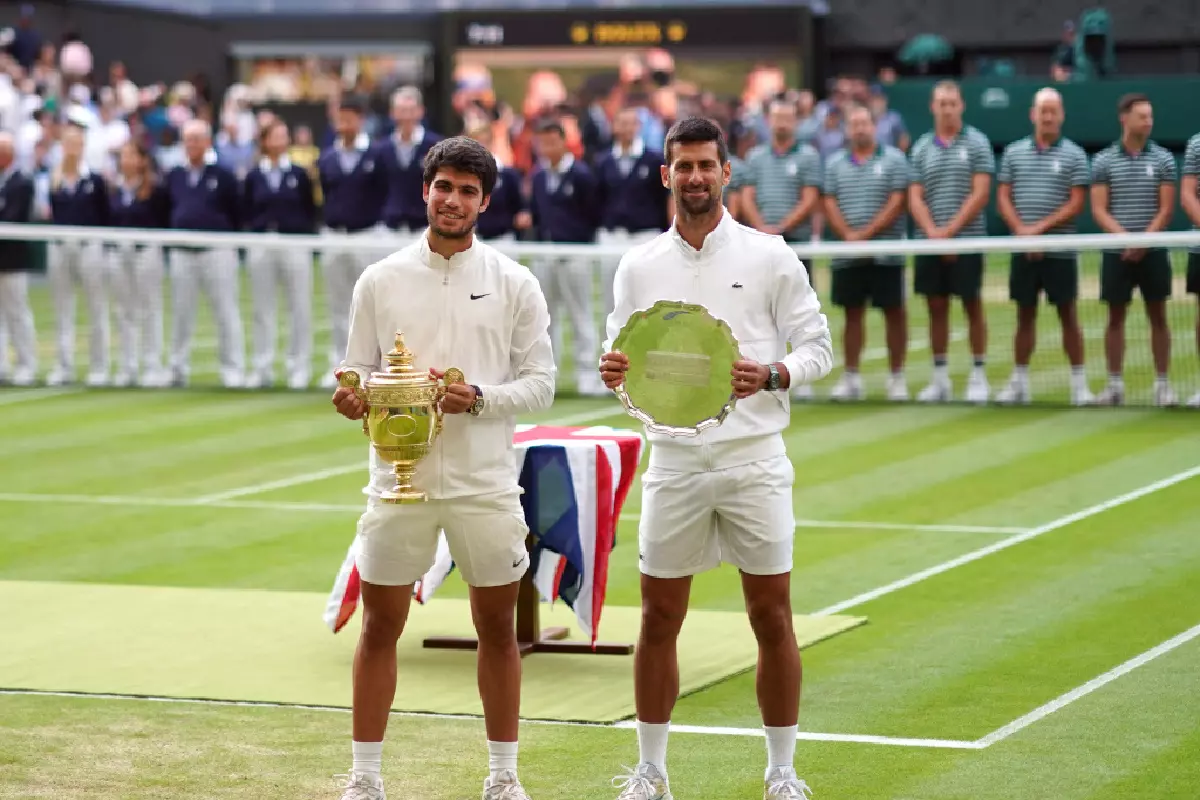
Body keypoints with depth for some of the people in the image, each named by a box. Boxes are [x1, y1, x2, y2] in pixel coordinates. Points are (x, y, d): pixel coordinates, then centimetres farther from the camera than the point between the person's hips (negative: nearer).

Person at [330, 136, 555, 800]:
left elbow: (540, 381, 0)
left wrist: (480, 398, -17)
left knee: (497, 629, 7)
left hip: (485, 484, 0)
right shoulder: (380, 281, 3)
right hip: (400, 479, 0)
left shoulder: (514, 284, 1)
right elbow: (358, 370, 8)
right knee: (379, 628, 4)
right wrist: (352, 396, -14)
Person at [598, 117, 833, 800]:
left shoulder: (770, 257, 1)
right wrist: (614, 371, -10)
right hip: (674, 460, 2)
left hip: (753, 460, -2)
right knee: (659, 620, 4)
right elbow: (624, 354, 13)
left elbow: (818, 346, 1)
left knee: (773, 620, 1)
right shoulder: (639, 267, 8)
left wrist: (772, 374, -18)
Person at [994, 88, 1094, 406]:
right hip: (1023, 250, 3)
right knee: (1025, 315, 8)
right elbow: (1003, 197, 6)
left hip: (1059, 251, -3)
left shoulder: (1074, 155, 1)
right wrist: (1021, 230, -9)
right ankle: (1019, 382, 14)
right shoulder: (1014, 152, 9)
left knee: (1068, 315, -1)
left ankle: (1079, 383, 3)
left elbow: (1076, 204, -6)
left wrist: (1039, 228, -14)